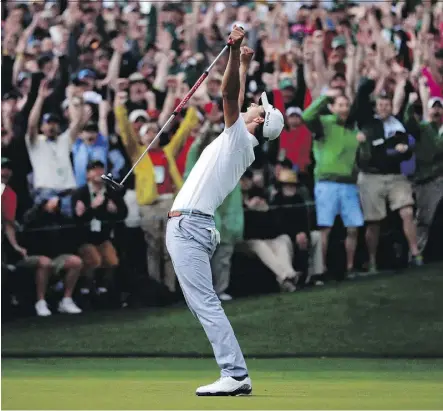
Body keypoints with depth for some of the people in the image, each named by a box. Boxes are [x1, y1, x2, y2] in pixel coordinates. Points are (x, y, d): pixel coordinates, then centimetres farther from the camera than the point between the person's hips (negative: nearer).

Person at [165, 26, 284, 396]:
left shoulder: (241, 138, -3)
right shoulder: (245, 148, 19)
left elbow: (230, 94, -17)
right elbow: (235, 98, 35)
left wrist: (235, 52, -25)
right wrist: (244, 64, 40)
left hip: (189, 226, -10)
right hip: (188, 225, 10)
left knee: (206, 304, -15)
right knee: (203, 305, 9)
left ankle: (235, 375, -21)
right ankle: (236, 375, 6)